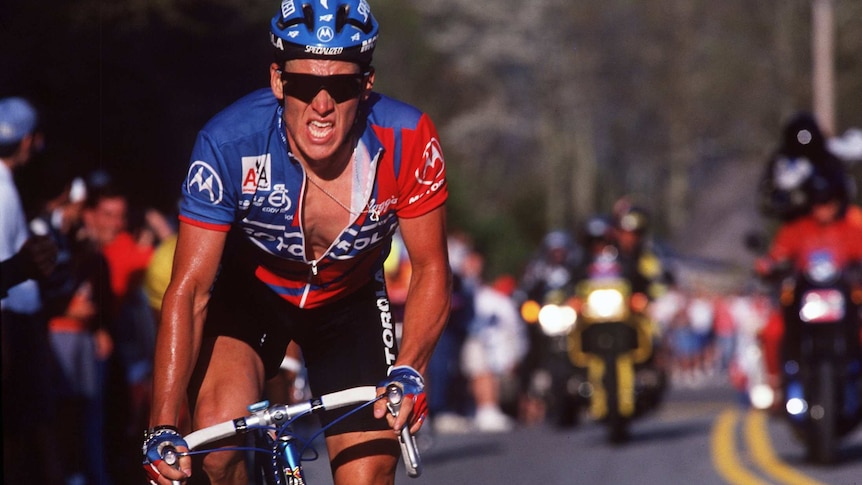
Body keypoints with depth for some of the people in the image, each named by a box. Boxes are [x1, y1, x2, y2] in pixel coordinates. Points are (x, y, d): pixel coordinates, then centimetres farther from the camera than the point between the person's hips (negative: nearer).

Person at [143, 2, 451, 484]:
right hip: (251, 288, -1)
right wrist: (162, 428, -35)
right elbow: (188, 290, -28)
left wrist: (408, 371, -35)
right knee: (218, 436, -29)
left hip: (350, 297, 2)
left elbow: (431, 270, -17)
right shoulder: (230, 143, -31)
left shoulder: (407, 140, -28)